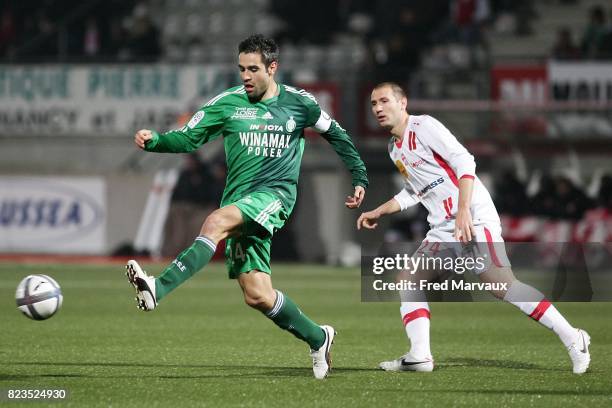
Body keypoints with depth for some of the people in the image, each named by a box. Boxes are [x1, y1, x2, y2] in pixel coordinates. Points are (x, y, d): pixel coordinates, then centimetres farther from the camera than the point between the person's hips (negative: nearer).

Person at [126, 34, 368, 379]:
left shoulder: (299, 102, 6)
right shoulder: (227, 103, 7)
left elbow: (336, 135, 21)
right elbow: (187, 139, 4)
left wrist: (360, 179, 20)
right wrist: (154, 141, -15)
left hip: (276, 193, -3)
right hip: (239, 202, 3)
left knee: (216, 222, -33)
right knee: (257, 295, -3)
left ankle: (159, 289, -45)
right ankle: (318, 339, 20)